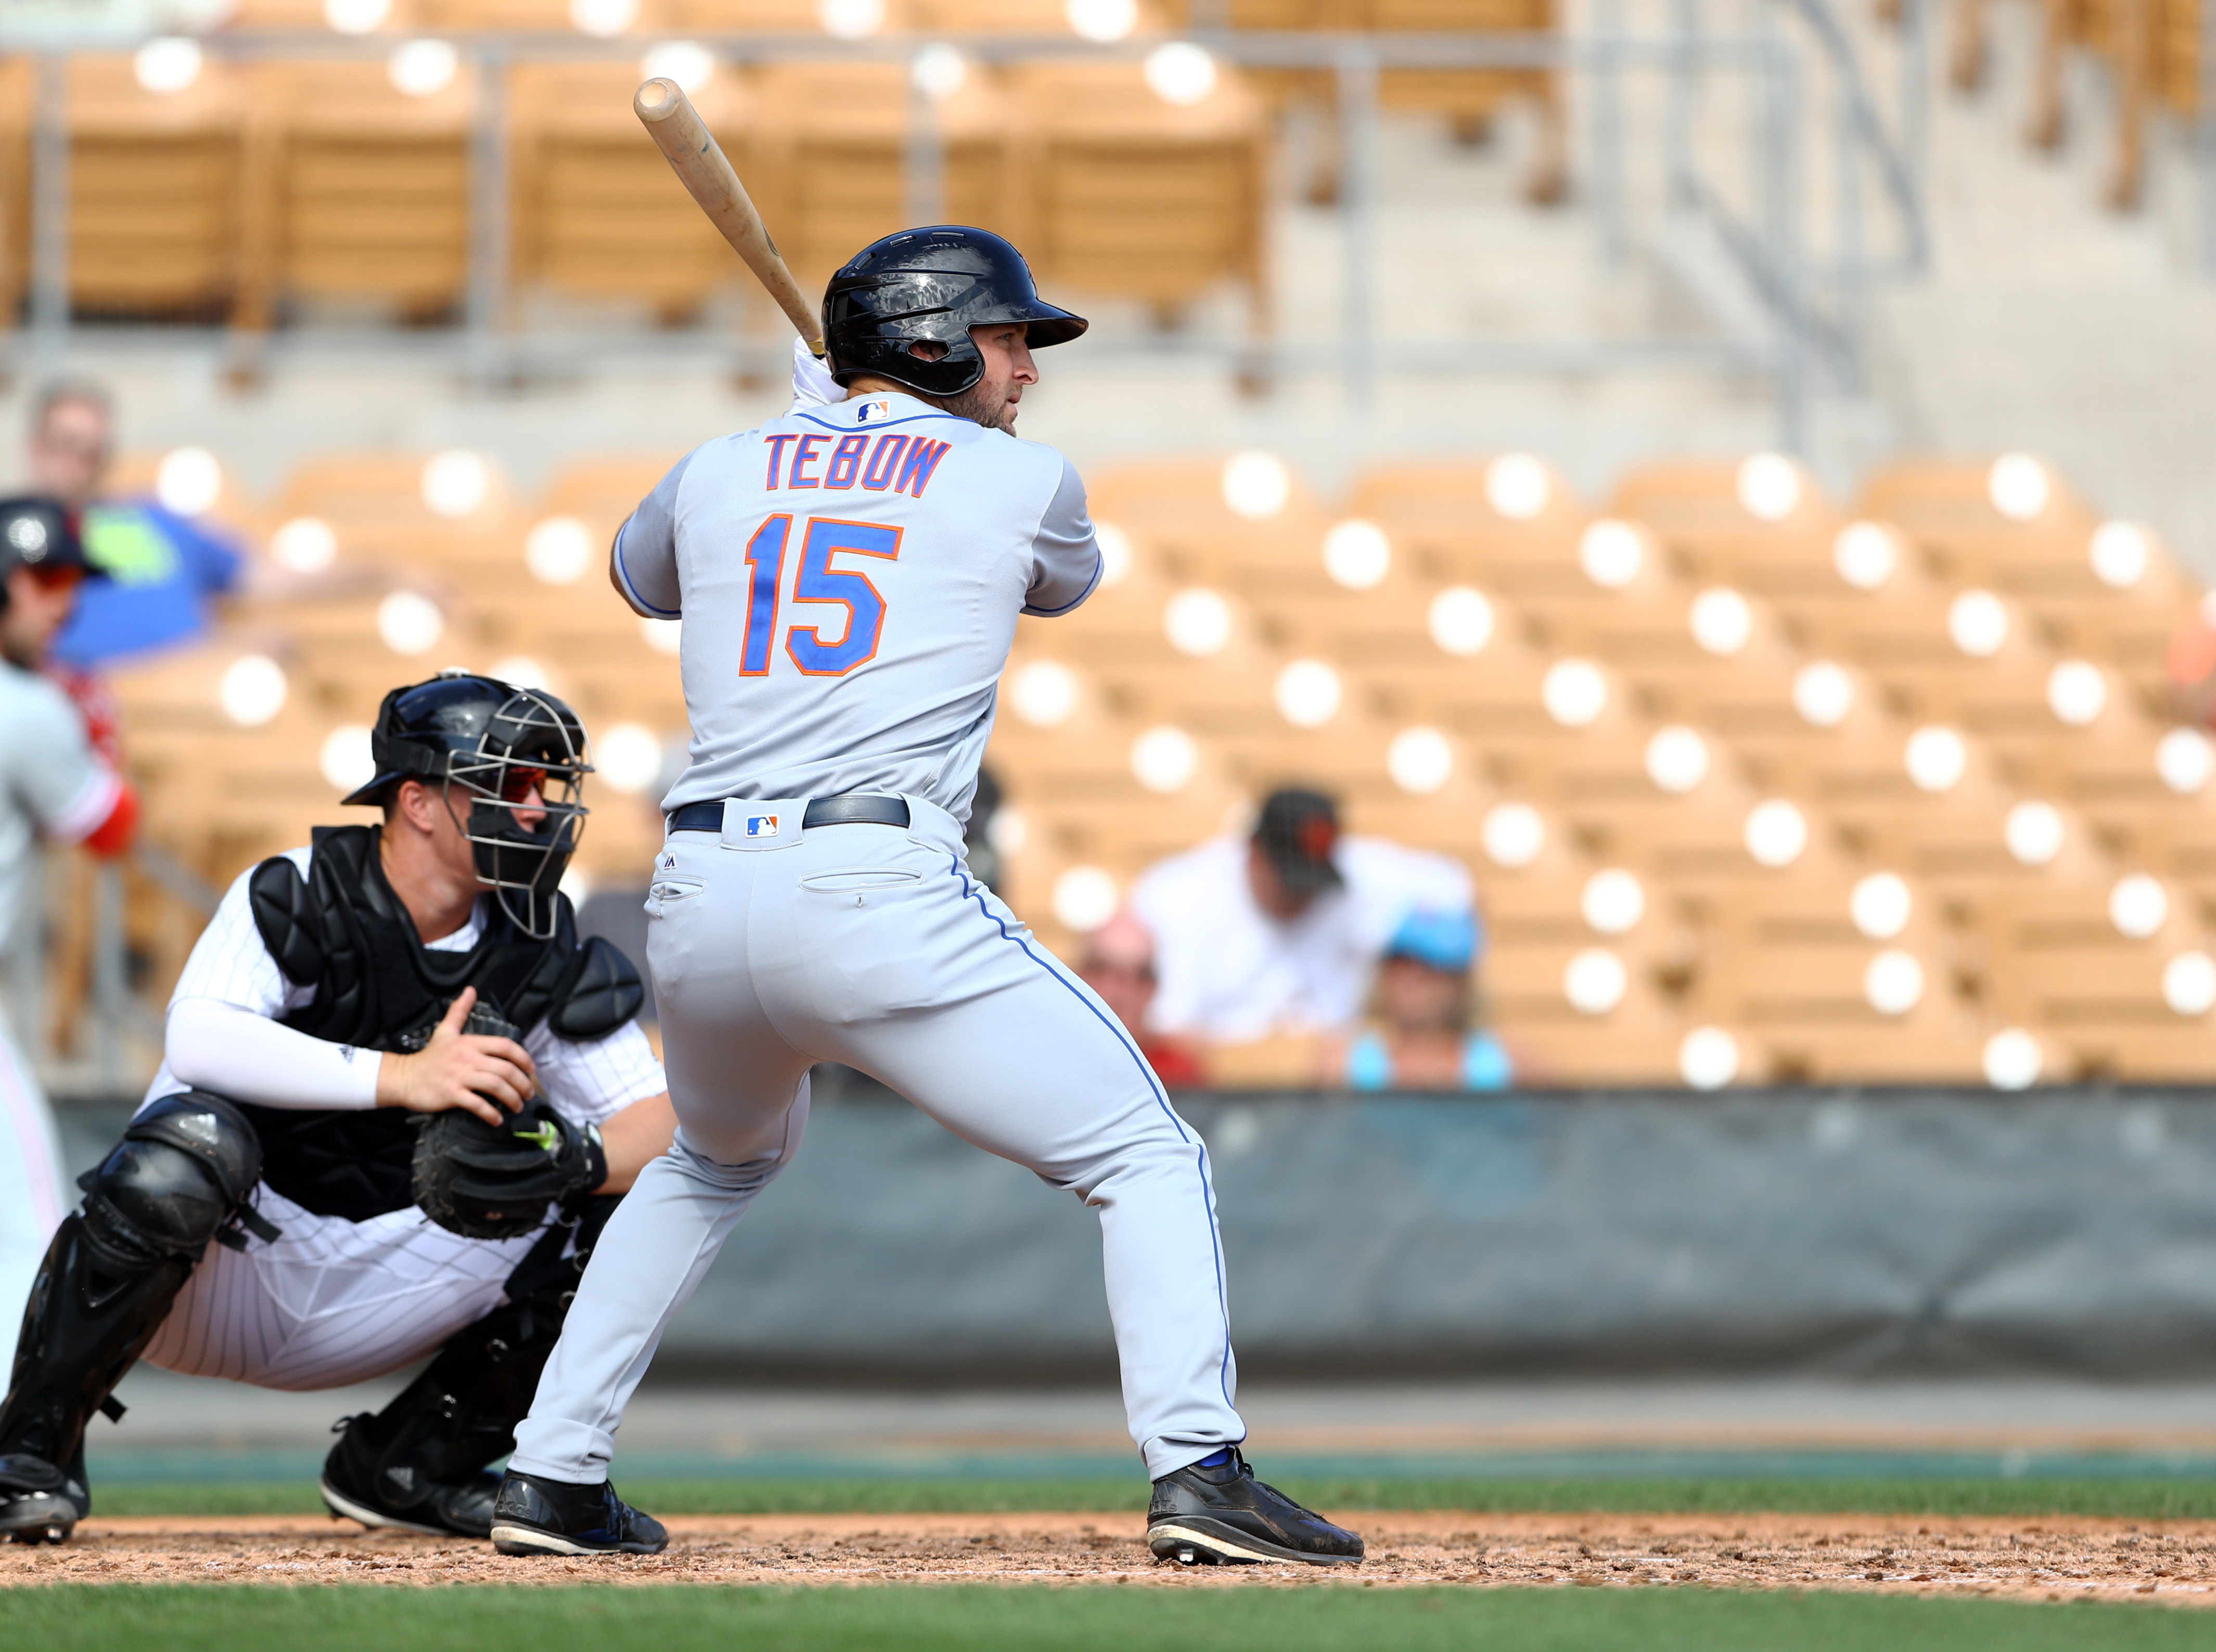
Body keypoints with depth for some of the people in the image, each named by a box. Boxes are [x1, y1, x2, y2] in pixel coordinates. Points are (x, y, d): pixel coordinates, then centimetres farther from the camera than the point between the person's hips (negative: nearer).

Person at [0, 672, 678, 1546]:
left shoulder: (540, 959, 0)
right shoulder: (295, 899, -14)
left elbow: (663, 1124, -6)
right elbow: (198, 1038, -33)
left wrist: (580, 1159, -29)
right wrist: (399, 1075, -41)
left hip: (368, 1298, 5)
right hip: (215, 1282, -5)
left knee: (622, 1207, -11)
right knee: (194, 1138, -37)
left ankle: (404, 1468, 5)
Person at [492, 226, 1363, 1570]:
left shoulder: (718, 475, 17)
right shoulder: (1021, 481, 7)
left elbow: (637, 578, 40)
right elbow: (1065, 582, 31)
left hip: (699, 903, 5)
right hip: (881, 899, -5)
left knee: (720, 1162, 34)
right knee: (1148, 1157, 4)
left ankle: (553, 1478, 28)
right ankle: (1198, 1468, -17)